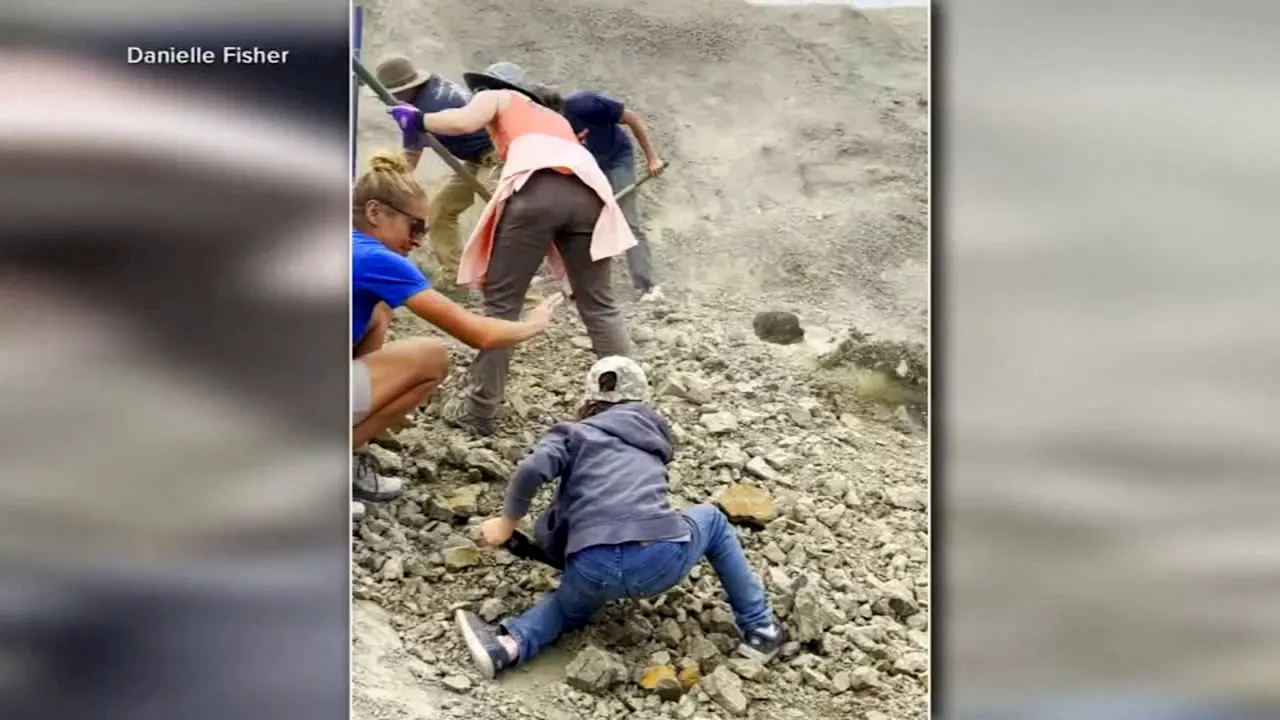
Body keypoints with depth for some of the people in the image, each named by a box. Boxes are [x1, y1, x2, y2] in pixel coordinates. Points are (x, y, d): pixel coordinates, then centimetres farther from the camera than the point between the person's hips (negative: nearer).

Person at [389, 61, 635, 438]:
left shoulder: (497, 98, 27)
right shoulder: (553, 117, 43)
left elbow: (463, 122, 7)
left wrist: (418, 119, 23)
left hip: (537, 188, -5)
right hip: (588, 192, 5)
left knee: (500, 303, 4)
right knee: (599, 307, 10)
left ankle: (479, 412, 7)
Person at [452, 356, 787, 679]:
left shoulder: (573, 434, 18)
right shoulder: (654, 430, 26)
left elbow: (531, 471, -1)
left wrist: (506, 522, 14)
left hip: (595, 568, 0)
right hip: (662, 559, 0)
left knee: (573, 604, 37)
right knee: (713, 520, 35)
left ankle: (509, 644, 9)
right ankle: (759, 629, 31)